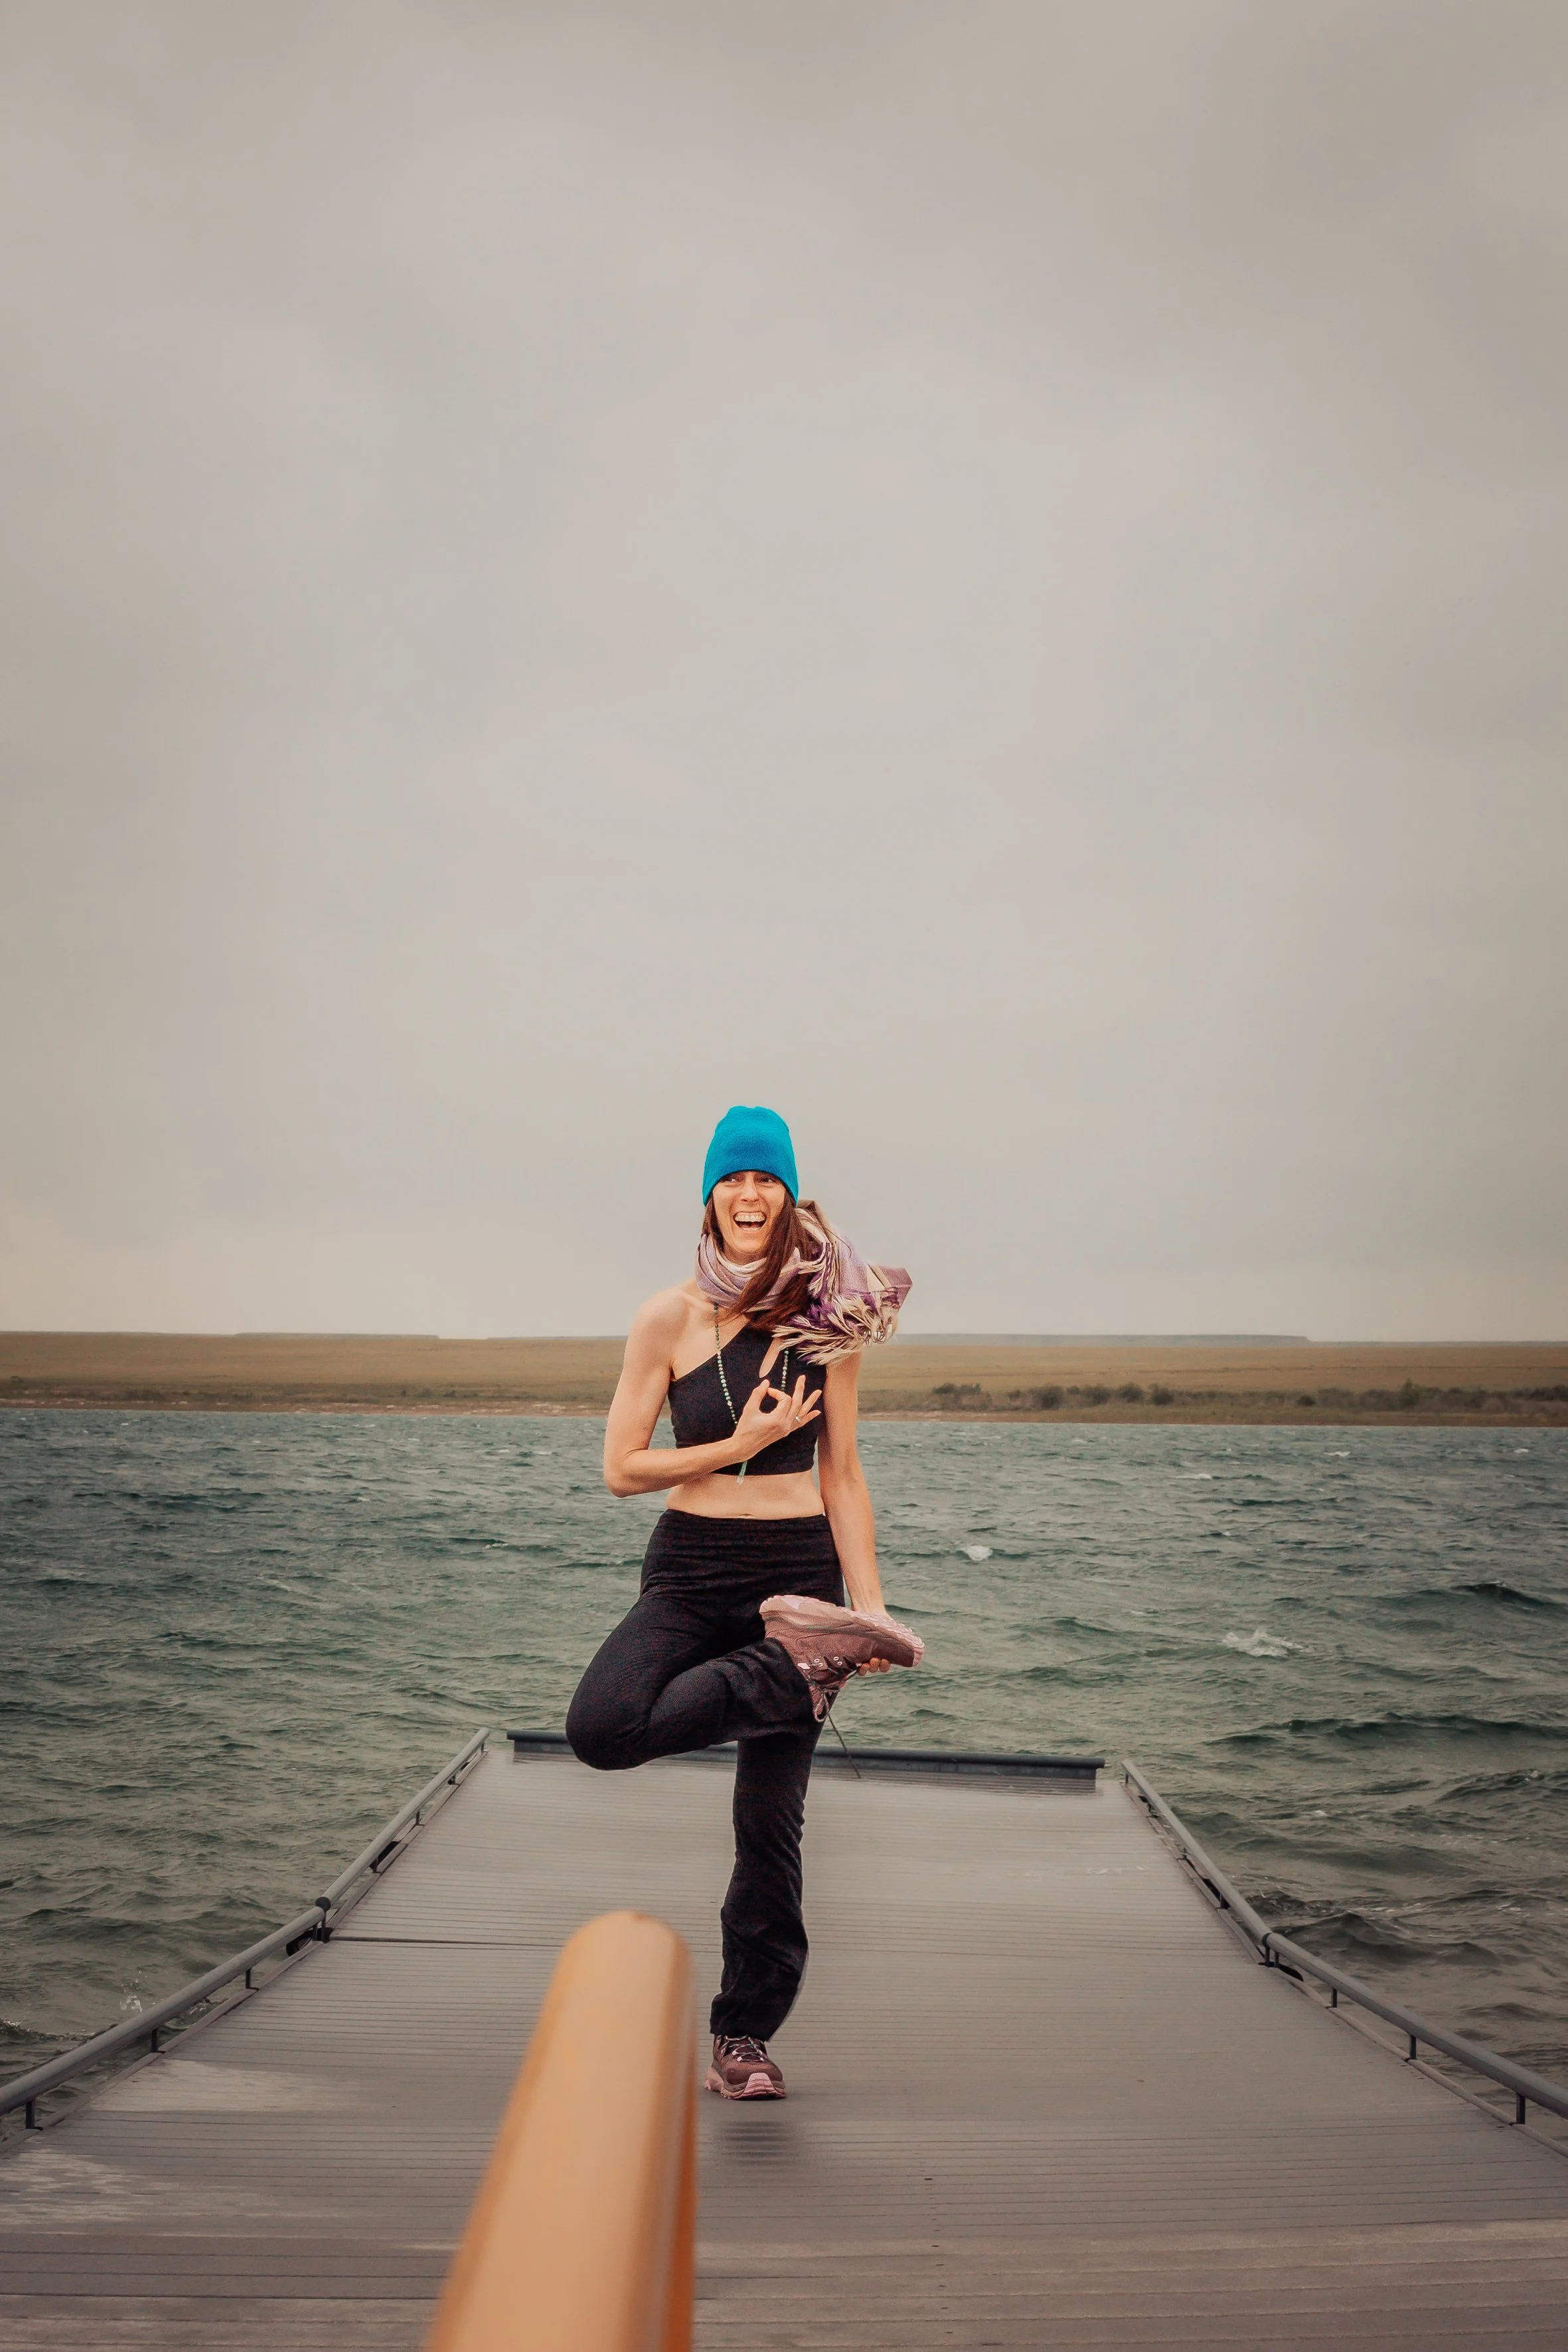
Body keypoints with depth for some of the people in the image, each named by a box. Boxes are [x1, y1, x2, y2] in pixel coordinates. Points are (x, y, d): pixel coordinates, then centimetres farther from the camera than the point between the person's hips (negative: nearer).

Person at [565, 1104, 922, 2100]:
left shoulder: (830, 1317, 2)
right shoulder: (671, 1318, -2)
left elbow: (841, 1473, 7)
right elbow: (622, 1467, -1)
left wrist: (870, 1601, 1)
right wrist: (742, 1443, -10)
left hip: (799, 1570, 0)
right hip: (691, 1569, 0)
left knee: (771, 1820, 3)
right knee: (603, 1727, -29)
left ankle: (747, 2037, 18)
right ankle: (805, 1663, -14)